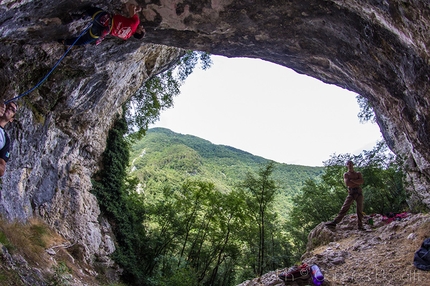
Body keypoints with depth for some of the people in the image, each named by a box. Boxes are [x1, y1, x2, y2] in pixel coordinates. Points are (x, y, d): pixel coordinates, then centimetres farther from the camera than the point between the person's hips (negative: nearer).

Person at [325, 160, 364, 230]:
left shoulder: (358, 173, 13)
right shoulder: (346, 174, 9)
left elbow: (361, 182, -6)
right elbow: (347, 183, -8)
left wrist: (352, 180, -8)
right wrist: (356, 181, -2)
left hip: (359, 192, 1)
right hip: (351, 193, -1)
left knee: (360, 209, 1)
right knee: (344, 208, -9)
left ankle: (360, 226, 10)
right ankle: (334, 222, -11)